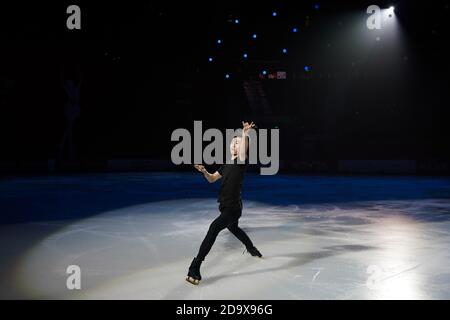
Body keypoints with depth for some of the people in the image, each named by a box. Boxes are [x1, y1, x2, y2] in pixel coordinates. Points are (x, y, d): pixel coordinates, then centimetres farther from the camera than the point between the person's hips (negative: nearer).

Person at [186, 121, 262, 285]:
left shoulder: (241, 161, -11)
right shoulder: (226, 165, 12)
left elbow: (243, 152, -35)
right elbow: (212, 179, 17)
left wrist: (245, 134, -47)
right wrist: (204, 171, -3)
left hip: (233, 207, -10)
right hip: (225, 206, 10)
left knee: (214, 228, -23)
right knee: (234, 229, 29)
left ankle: (195, 267, -26)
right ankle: (252, 249, 55)